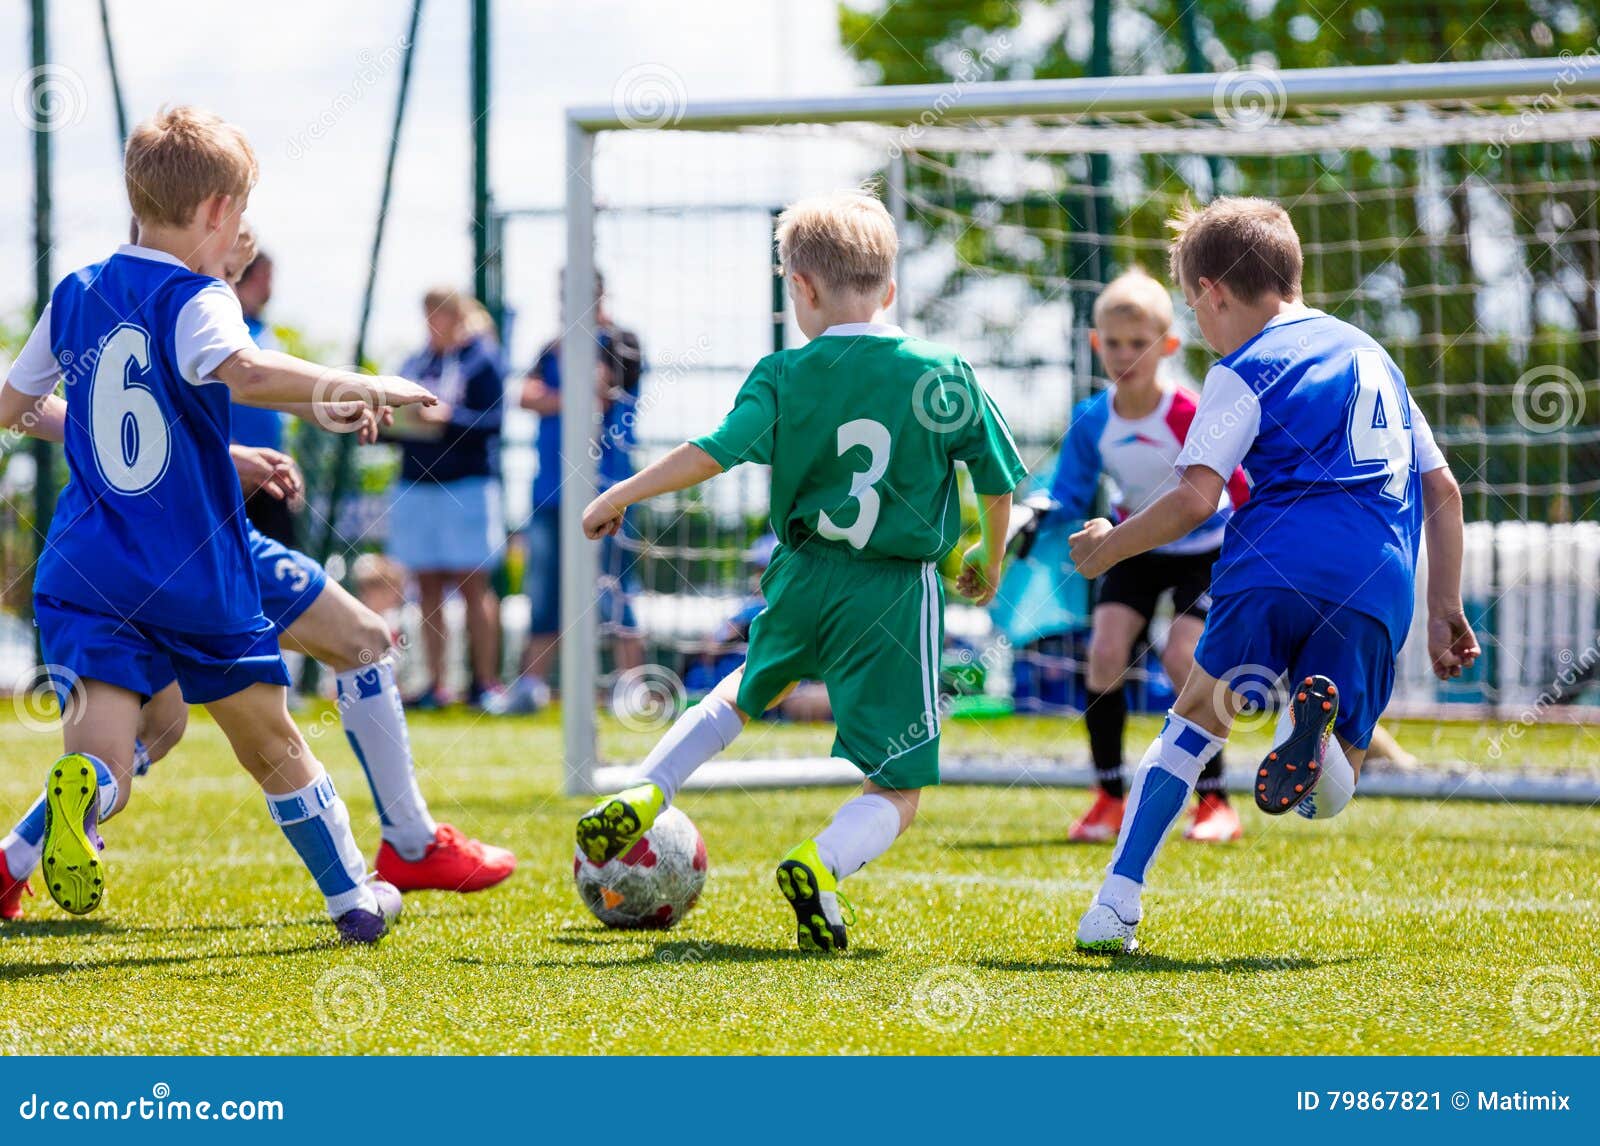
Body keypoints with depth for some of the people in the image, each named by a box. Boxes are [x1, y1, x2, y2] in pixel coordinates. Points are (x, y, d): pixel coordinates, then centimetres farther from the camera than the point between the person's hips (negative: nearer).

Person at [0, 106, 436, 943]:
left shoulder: (75, 296, 8)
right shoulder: (195, 301, -10)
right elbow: (246, 373, -32)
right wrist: (360, 389, -22)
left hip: (85, 576, 3)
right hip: (198, 578, -3)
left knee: (102, 764, -12)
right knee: (274, 747, 20)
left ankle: (81, 789, -46)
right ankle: (353, 896, 33)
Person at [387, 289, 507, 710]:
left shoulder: (481, 359, -2)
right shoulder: (414, 364, 15)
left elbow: (491, 422, -10)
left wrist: (449, 417, -22)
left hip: (468, 485, -6)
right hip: (416, 482, 6)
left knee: (472, 584, -4)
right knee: (428, 588, 4)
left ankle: (486, 682, -1)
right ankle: (436, 685, 5)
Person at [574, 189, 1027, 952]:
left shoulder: (786, 377, -4)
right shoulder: (945, 375, -3)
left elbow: (715, 452, -13)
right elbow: (998, 482, 4)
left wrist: (622, 495, -1)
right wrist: (991, 558, 23)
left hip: (804, 577, 2)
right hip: (897, 593, -2)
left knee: (750, 690, 36)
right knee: (895, 794, 2)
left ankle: (641, 800, 28)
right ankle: (821, 864, -27)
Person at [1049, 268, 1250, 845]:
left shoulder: (1188, 417, -26)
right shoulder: (1091, 422, -13)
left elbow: (1241, 490, -18)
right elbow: (1065, 505, 0)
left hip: (1205, 547, -4)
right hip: (1138, 547, 4)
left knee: (1181, 656, -20)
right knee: (1105, 650, -14)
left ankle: (1214, 803, -7)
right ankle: (1109, 798, -1)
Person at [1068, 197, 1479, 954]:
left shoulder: (1246, 372, 6)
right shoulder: (1374, 357, 28)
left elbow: (1195, 498, -5)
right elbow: (1443, 491, 28)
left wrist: (1108, 547, 11)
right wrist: (1444, 611, 30)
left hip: (1276, 564, -4)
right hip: (1378, 588, 4)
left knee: (1190, 725, 14)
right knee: (1325, 797, 11)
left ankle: (1117, 902, -2)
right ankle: (1318, 728, -27)